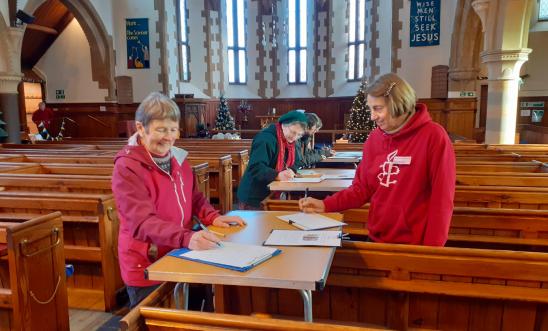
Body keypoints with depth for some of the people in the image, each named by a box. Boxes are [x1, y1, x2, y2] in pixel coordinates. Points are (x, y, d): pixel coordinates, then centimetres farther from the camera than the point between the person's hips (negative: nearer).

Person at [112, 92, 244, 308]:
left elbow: (194, 199, 16)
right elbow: (142, 222, -29)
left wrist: (213, 217, -3)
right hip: (146, 270, -6)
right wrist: (186, 238, -43)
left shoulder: (178, 157, 3)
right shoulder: (127, 168, -18)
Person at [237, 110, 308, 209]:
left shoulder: (289, 140, 6)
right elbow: (255, 168, -30)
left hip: (270, 195, 8)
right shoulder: (266, 139, -23)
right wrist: (277, 175, -43)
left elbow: (295, 161, 13)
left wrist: (291, 170, -10)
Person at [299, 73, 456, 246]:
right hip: (377, 239, 5)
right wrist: (325, 205, -7)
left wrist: (433, 248, -14)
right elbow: (362, 189, 5)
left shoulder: (433, 137, -14)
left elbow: (442, 199, -14)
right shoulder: (374, 138, 2)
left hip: (415, 244, -5)